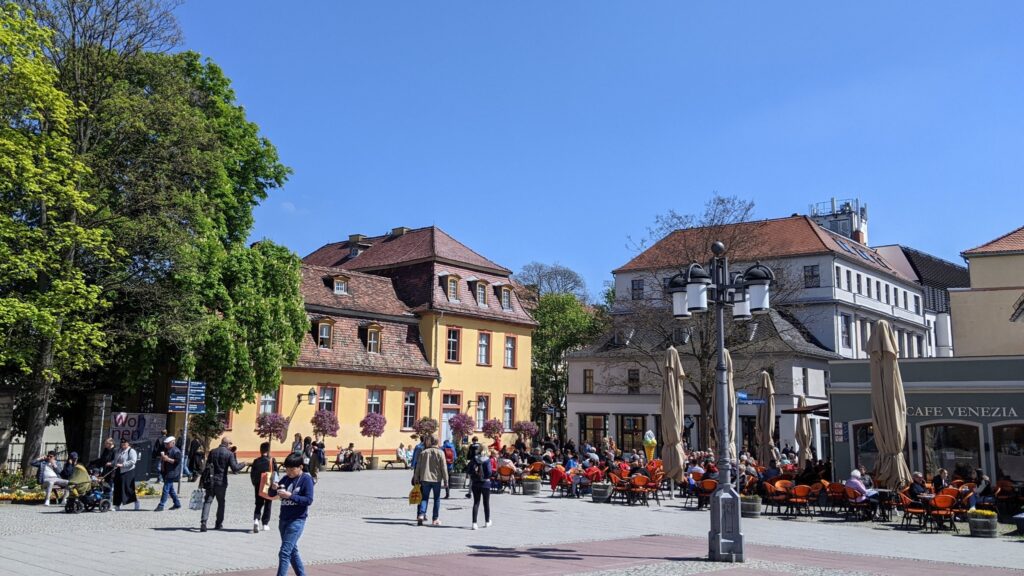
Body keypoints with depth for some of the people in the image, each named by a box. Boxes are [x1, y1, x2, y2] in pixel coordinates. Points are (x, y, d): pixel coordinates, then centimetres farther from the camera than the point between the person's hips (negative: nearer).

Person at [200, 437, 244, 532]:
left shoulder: (212, 452, 5)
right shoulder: (229, 454, -8)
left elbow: (207, 466, 9)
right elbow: (235, 468, -13)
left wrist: (203, 479, 16)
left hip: (210, 481, 2)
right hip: (221, 481, -2)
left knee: (207, 501, 1)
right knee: (221, 503, 12)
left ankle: (203, 522, -15)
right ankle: (219, 524, 17)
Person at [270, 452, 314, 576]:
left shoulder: (306, 479, -9)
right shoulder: (286, 478, 9)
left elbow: (309, 500, -16)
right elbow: (271, 494, 11)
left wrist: (290, 496, -24)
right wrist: (273, 488, -12)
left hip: (297, 520, -7)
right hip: (283, 519, 7)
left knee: (285, 552, -11)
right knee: (292, 551, 15)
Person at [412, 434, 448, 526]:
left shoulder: (423, 453, 1)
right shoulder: (440, 453, -6)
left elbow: (418, 467, 4)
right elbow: (443, 467, -6)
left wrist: (416, 478, 13)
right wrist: (445, 480, 0)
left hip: (425, 479, 2)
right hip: (436, 479, -2)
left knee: (425, 497, 10)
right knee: (436, 499, 9)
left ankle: (421, 515, -10)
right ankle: (435, 519, 10)